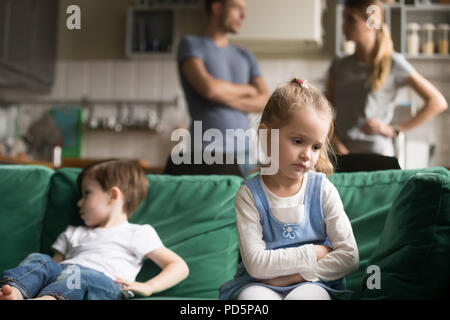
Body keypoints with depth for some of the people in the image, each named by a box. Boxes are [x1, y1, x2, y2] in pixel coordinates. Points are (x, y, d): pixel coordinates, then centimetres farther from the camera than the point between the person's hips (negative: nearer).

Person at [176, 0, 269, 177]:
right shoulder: (191, 44, 6)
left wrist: (224, 97, -7)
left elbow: (266, 101, 8)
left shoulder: (245, 56, 20)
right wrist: (248, 89, 6)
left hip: (243, 149, 5)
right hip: (207, 149, -4)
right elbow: (209, 87, -12)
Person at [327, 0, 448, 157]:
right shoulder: (339, 66, 10)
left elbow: (438, 102, -3)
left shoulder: (393, 63, -1)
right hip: (341, 152, 3)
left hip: (377, 153, -3)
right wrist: (336, 144, -9)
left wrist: (394, 130, -5)